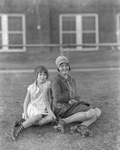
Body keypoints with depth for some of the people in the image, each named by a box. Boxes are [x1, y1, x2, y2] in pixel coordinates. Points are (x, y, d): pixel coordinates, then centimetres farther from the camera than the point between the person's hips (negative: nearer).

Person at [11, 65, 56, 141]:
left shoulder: (47, 84, 2)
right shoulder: (31, 87, 3)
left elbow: (47, 99, 6)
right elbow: (26, 102, 6)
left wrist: (49, 109, -6)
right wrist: (25, 114, -7)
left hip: (43, 110, 2)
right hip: (32, 108, -2)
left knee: (52, 117, -31)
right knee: (39, 116, -36)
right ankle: (18, 128, -41)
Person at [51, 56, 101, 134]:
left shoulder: (72, 80, 15)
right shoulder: (56, 81, -9)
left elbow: (77, 97, 13)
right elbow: (57, 98, -22)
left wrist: (73, 100, -12)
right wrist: (72, 96, -9)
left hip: (73, 106, 8)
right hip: (62, 109, -8)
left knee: (98, 111, -5)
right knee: (91, 112, -24)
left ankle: (82, 127, -26)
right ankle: (64, 122, -20)